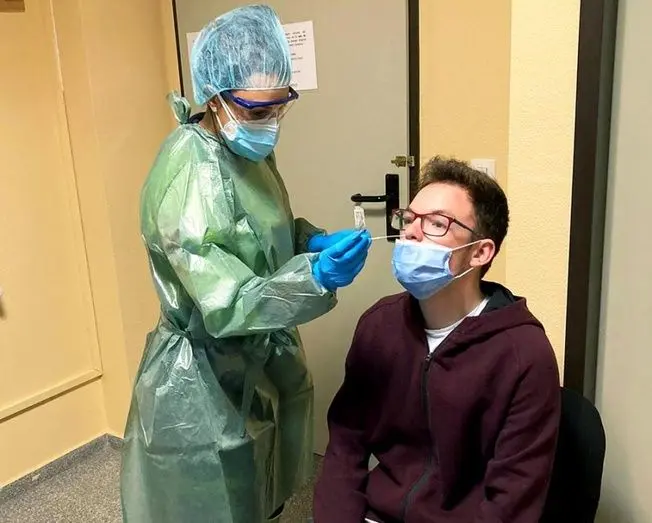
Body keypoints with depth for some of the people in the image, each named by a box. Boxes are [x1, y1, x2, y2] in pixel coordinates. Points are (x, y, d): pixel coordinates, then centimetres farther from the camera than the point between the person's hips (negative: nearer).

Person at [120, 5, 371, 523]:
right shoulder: (192, 175, -28)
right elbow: (225, 306, -30)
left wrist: (314, 242, -6)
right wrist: (315, 277, -43)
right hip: (207, 384, -8)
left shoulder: (249, 147, 0)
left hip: (258, 364, 8)